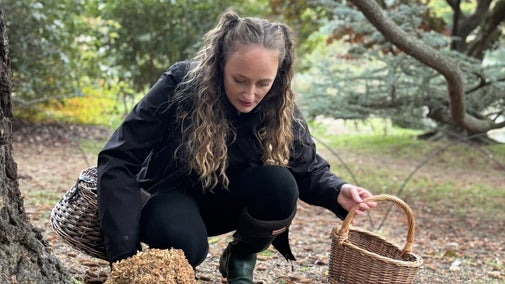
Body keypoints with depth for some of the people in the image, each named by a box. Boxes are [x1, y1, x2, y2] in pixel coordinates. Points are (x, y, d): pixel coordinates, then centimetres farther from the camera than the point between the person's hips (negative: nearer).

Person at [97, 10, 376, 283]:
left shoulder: (280, 108, -17)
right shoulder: (179, 86, -27)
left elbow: (309, 169, -7)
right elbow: (119, 161, -27)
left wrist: (337, 192, -33)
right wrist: (124, 251, -36)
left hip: (227, 202, 3)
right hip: (174, 195, -3)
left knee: (279, 184, -29)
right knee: (182, 243, -37)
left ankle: (240, 261, 1)